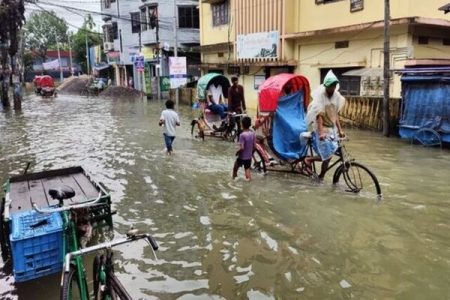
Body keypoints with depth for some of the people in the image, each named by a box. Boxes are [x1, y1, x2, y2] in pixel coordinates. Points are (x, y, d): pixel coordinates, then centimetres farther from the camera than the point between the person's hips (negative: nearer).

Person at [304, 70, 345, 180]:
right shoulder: (320, 96, -16)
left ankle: (321, 177, 20)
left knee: (329, 155, 6)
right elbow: (319, 115, -22)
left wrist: (339, 129, 2)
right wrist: (321, 132, -30)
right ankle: (308, 160, 14)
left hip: (332, 128, 6)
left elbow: (336, 114, 7)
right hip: (322, 129, -6)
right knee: (327, 156, -11)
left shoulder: (337, 95, 1)